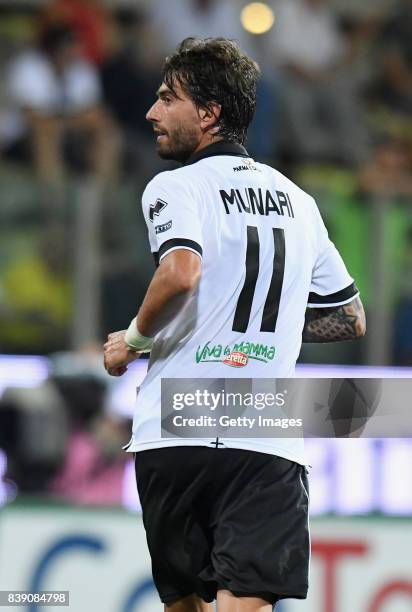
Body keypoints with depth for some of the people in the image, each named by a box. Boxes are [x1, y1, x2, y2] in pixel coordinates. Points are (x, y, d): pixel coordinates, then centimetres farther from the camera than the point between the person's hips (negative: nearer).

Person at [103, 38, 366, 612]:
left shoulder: (177, 187, -1)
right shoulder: (298, 201, 17)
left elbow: (181, 272, -22)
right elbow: (351, 319, 24)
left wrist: (133, 339, -5)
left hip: (177, 431, -3)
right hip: (270, 444, 3)